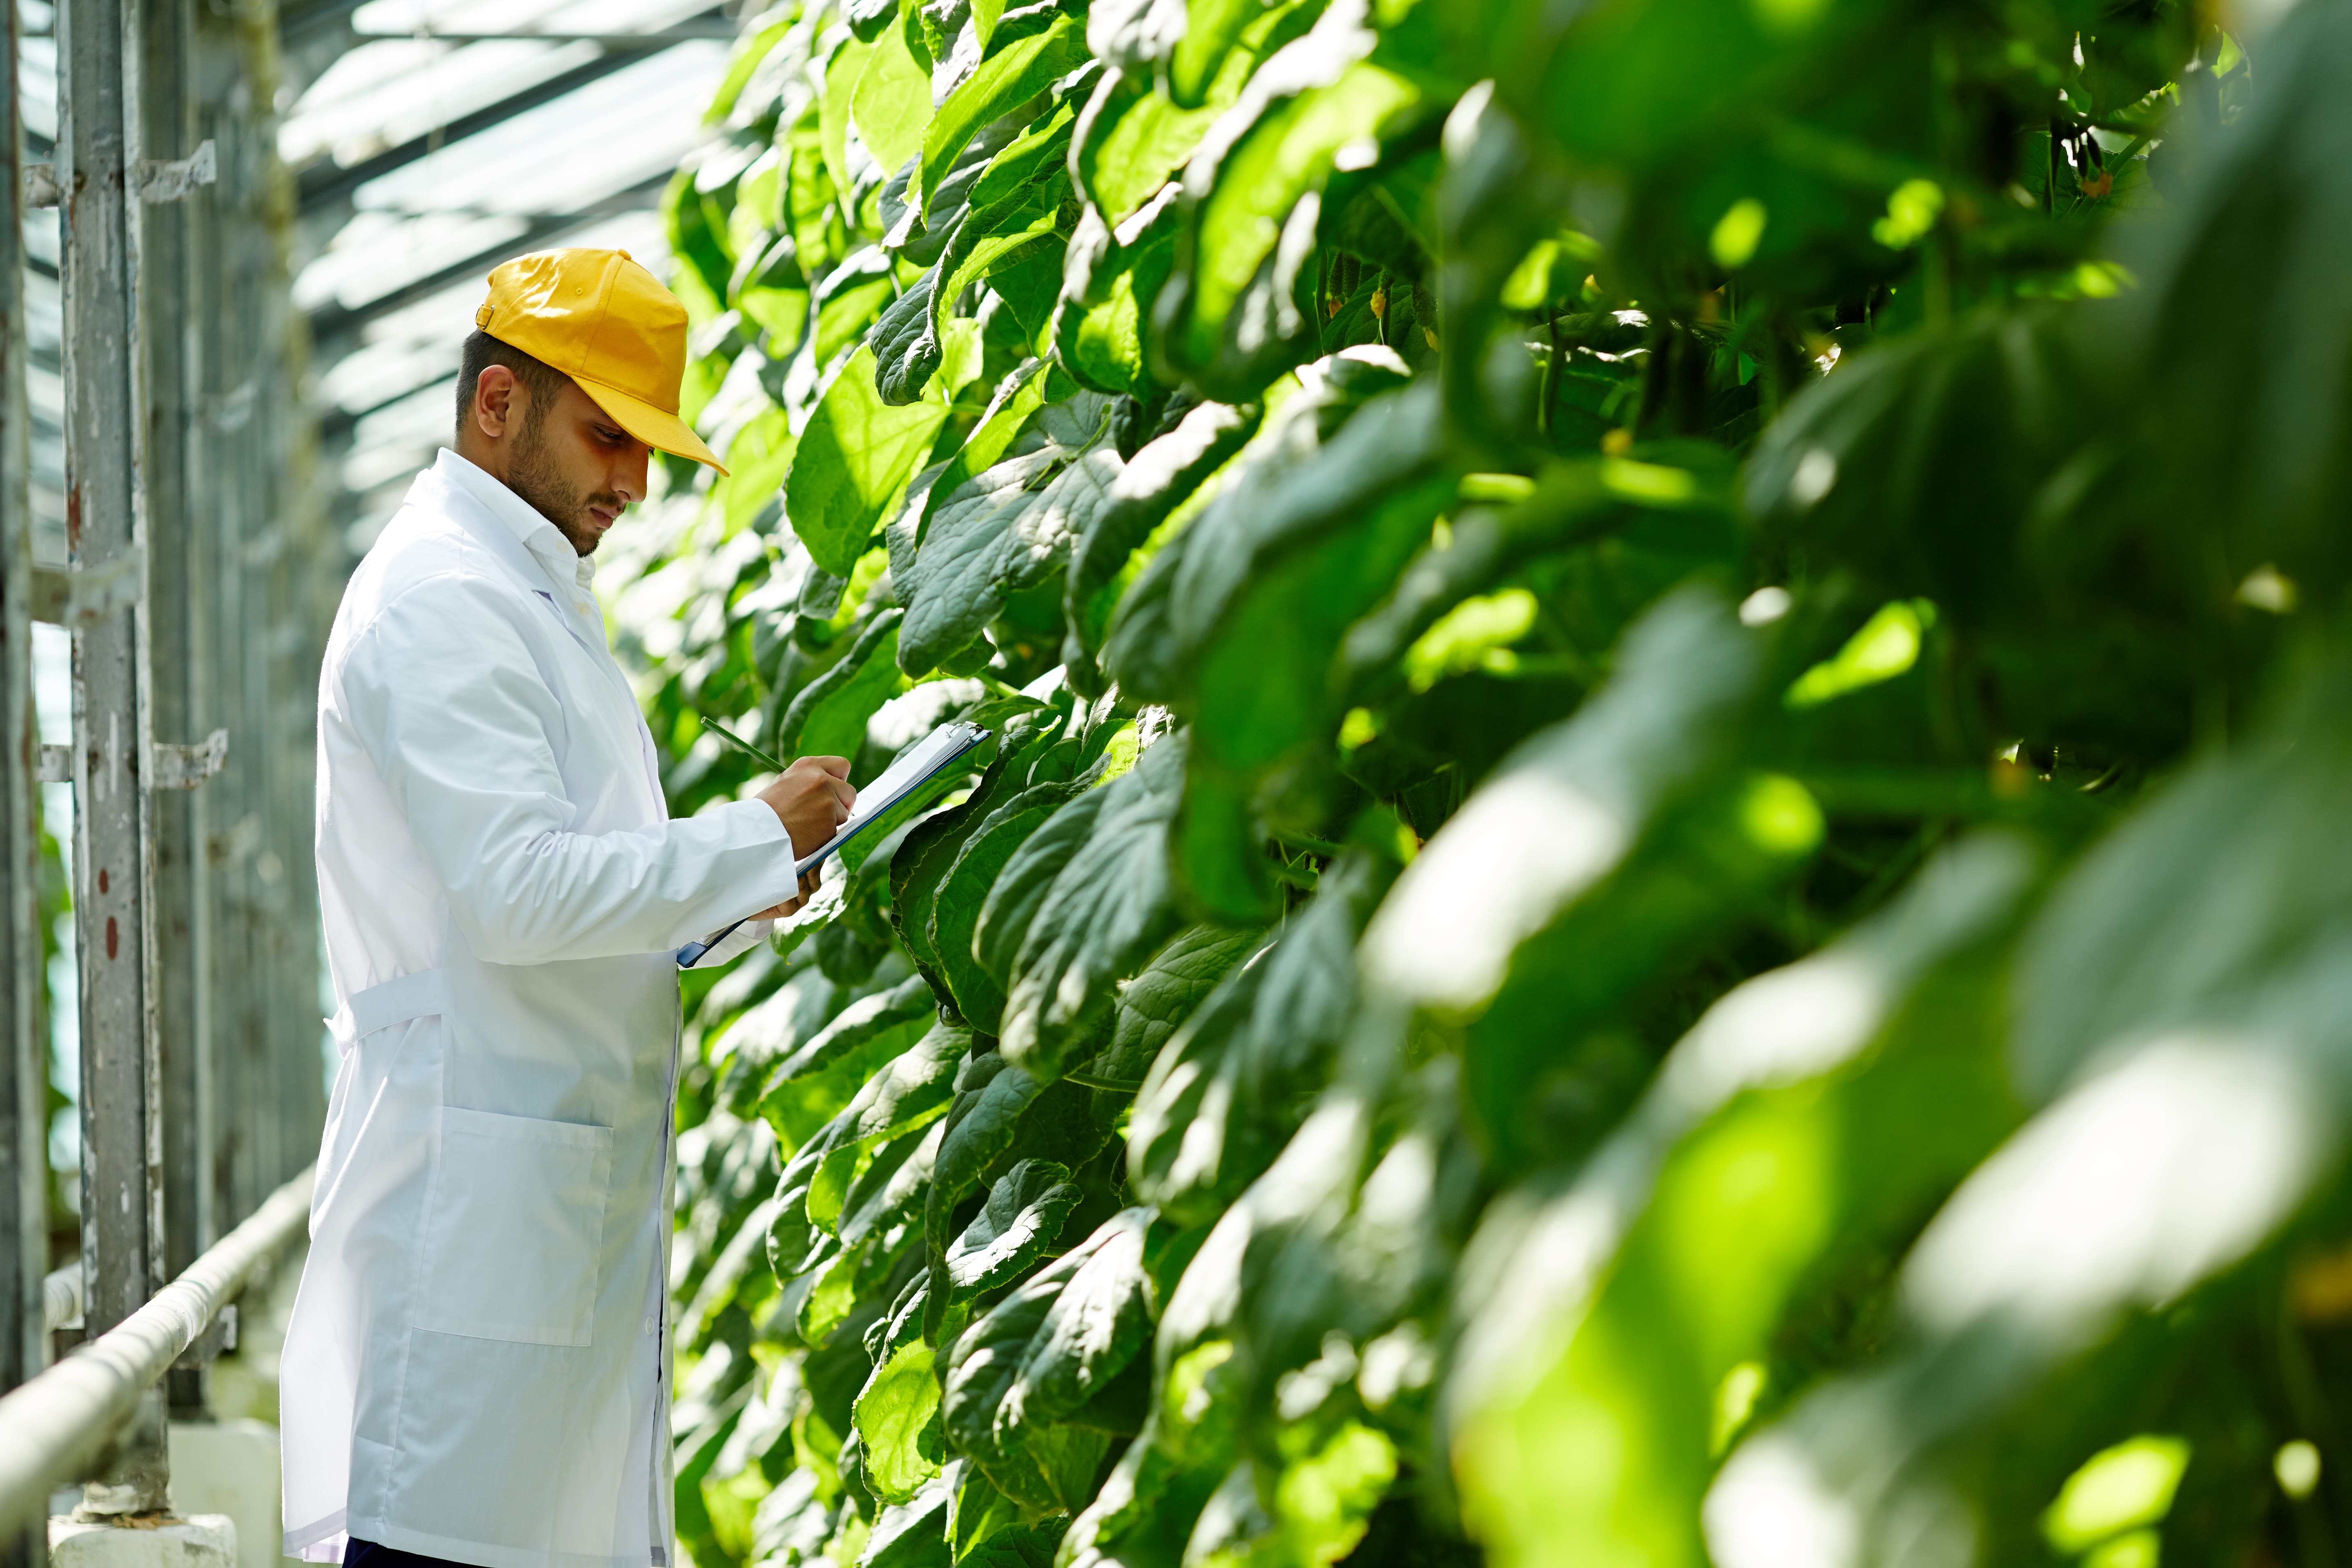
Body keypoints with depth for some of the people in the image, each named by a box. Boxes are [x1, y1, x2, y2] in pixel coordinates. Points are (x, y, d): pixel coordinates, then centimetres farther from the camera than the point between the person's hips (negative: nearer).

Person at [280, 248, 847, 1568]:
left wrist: (733, 894, 10)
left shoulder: (531, 596, 23)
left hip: (568, 1184, 10)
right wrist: (758, 838, -13)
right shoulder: (441, 594, -10)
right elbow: (517, 887, -19)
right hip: (471, 1174, -10)